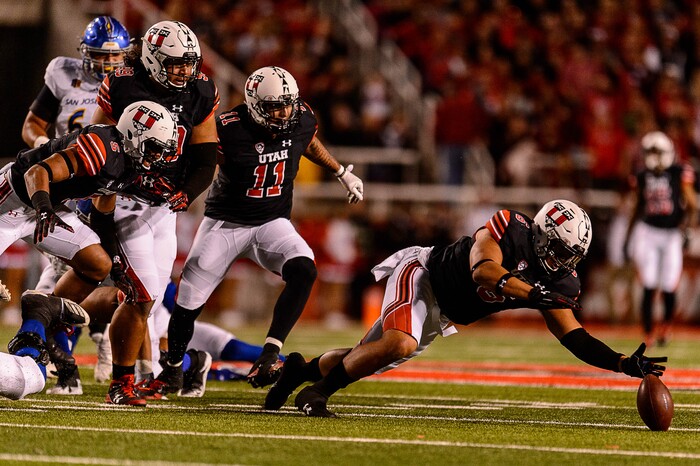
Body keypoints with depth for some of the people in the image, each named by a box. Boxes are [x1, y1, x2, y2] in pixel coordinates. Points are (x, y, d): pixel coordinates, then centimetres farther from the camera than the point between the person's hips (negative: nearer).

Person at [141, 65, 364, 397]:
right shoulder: (229, 130, -24)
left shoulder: (301, 119, -8)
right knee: (189, 301, -1)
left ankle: (268, 357, -24)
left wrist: (343, 173, 24)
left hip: (272, 222, 3)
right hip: (226, 221, -3)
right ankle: (172, 370, 24)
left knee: (303, 271, -26)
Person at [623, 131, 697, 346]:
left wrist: (685, 226, -22)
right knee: (649, 288, -6)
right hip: (648, 232, 2)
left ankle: (666, 326, 26)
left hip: (673, 234, -2)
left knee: (669, 289, -2)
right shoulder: (643, 177, 5)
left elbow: (692, 207, -4)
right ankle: (648, 335, 1)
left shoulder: (680, 174, -6)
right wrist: (627, 237, 16)